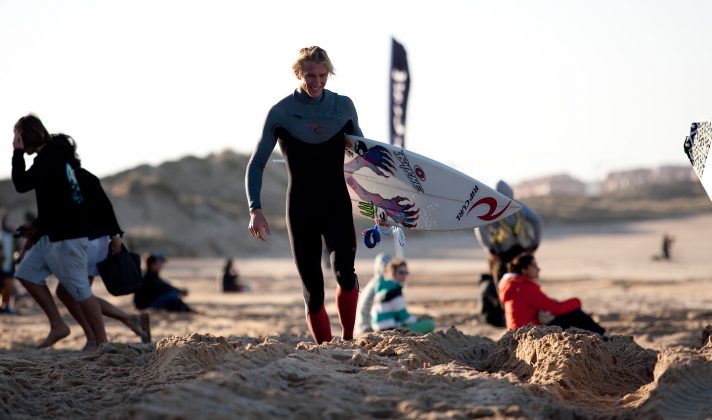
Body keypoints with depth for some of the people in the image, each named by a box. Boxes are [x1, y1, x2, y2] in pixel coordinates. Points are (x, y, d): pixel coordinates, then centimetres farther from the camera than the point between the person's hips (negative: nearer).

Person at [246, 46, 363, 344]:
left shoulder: (344, 106, 3)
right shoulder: (281, 113, -3)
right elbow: (256, 165, 0)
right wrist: (255, 209, -12)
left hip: (337, 204, 0)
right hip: (301, 208, 0)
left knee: (344, 270, -25)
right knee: (313, 290, -1)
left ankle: (348, 341, -13)